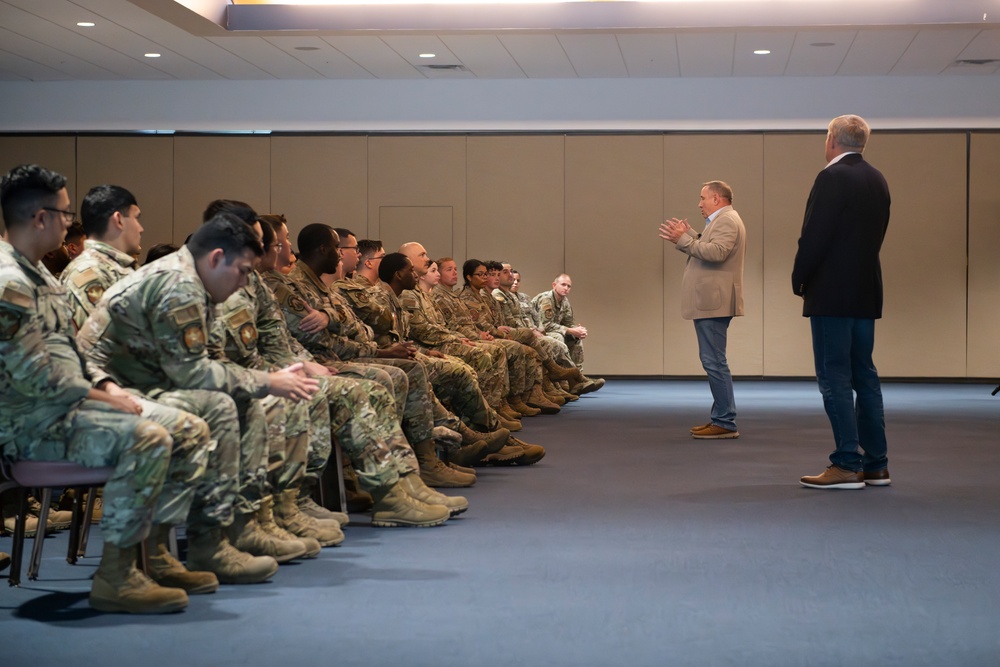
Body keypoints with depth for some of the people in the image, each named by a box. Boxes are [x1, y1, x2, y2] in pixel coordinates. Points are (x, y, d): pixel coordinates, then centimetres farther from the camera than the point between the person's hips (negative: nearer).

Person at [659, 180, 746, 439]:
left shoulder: (727, 220, -12)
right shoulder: (721, 221, 22)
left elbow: (716, 253, -25)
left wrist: (683, 239, -21)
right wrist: (689, 236, 12)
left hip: (713, 303, -11)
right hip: (710, 302, 11)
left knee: (714, 362, -10)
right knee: (713, 362, 14)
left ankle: (725, 423, -8)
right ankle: (721, 418, 19)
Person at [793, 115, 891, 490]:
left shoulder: (833, 177, -13)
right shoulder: (877, 180, 11)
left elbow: (814, 235, -16)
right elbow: (877, 235, 14)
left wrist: (799, 279, -4)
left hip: (831, 293, -8)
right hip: (865, 293, 8)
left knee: (834, 378, -5)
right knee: (864, 375, 12)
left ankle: (847, 465, -6)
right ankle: (876, 464, 14)